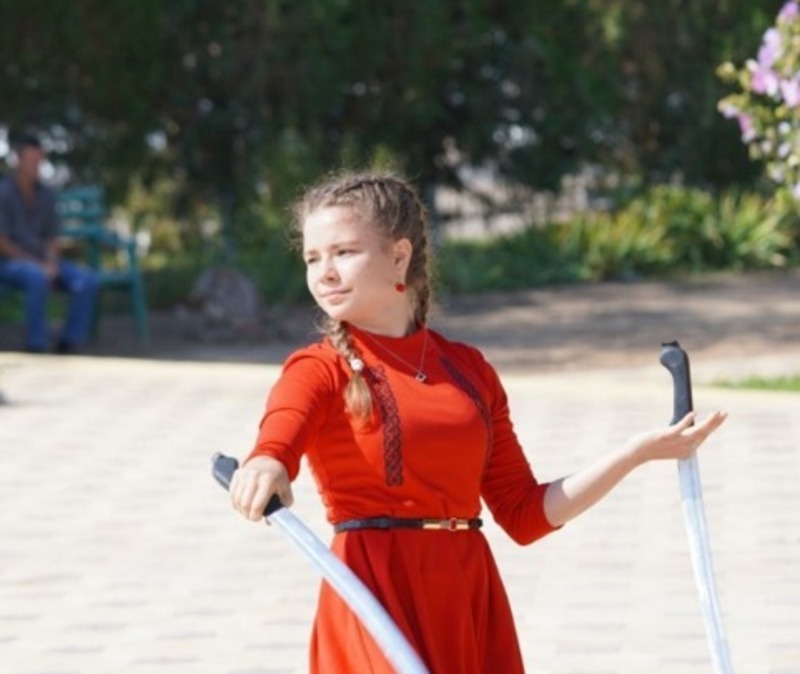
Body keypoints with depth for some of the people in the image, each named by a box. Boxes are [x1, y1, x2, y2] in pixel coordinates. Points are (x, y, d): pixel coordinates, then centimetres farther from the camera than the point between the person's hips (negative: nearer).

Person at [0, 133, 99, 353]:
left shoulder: (46, 195, 10)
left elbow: (52, 238, 11)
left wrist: (51, 264, -10)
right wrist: (36, 264, -18)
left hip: (43, 262, 6)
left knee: (87, 280, -18)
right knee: (37, 278, -40)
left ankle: (70, 342, -12)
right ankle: (36, 346, -33)